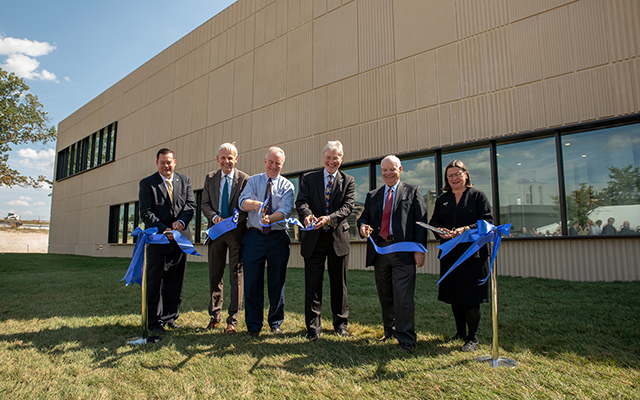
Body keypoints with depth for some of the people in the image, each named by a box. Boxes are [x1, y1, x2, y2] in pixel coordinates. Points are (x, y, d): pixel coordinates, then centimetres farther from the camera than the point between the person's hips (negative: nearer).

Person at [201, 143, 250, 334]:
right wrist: (214, 217, -13)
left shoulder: (244, 179, -2)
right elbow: (205, 203, 7)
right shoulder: (210, 178, 10)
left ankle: (233, 320, 10)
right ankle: (215, 316, 25)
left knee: (236, 275, 1)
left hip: (236, 231, -3)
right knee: (215, 275, 11)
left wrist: (234, 221, -20)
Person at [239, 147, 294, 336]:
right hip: (254, 236, 1)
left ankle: (275, 323, 23)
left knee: (277, 282, 6)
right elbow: (243, 202, -7)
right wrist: (255, 204, -29)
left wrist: (270, 218, -30)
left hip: (278, 237, 0)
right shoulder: (253, 181, 9)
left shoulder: (287, 185, 5)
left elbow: (285, 210, -10)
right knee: (253, 282, 3)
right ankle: (253, 325, 17)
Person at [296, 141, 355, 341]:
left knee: (339, 283, 12)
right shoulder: (308, 178, 8)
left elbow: (347, 206, -6)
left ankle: (340, 323, 29)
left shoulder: (348, 181, 7)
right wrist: (307, 215, -28)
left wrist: (329, 218, -25)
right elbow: (301, 202, -5)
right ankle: (313, 326, 14)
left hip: (338, 237, 1)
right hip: (314, 237, 0)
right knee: (313, 283, 2)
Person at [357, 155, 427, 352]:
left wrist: (420, 249, -8)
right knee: (385, 297, 12)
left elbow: (421, 222, 1)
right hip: (379, 251, 4)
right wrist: (362, 226, -9)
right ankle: (389, 331, 27)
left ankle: (406, 339, 6)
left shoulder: (412, 192, 8)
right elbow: (363, 217, 17)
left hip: (403, 251, -4)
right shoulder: (372, 195, 18)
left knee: (403, 298, -6)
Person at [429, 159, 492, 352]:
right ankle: (460, 332, 26)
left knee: (471, 296, -3)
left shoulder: (478, 195, 3)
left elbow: (488, 221, -5)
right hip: (450, 253, 4)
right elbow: (433, 222, 13)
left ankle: (472, 338, 8)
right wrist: (440, 232, -9)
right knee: (454, 295, 10)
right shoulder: (442, 199, 15)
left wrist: (467, 229, -19)